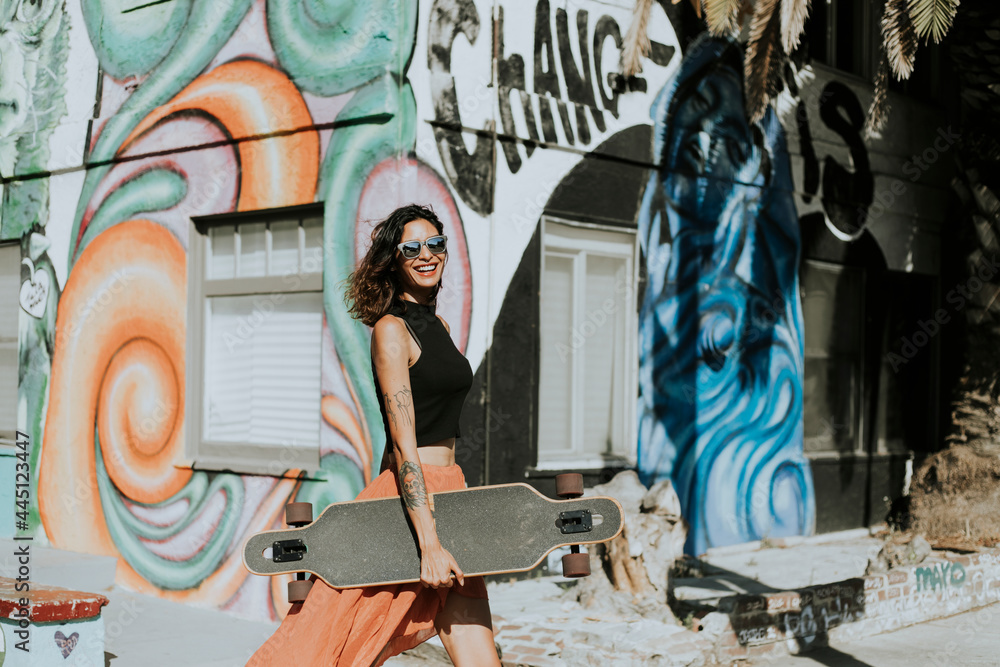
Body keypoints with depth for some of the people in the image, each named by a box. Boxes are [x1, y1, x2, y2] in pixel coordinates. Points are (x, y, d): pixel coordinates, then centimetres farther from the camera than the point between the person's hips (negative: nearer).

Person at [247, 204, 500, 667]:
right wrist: (429, 545, -23)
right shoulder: (391, 330, -11)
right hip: (406, 498, -8)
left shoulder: (439, 327, 15)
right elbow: (403, 443, -18)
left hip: (447, 496, 8)